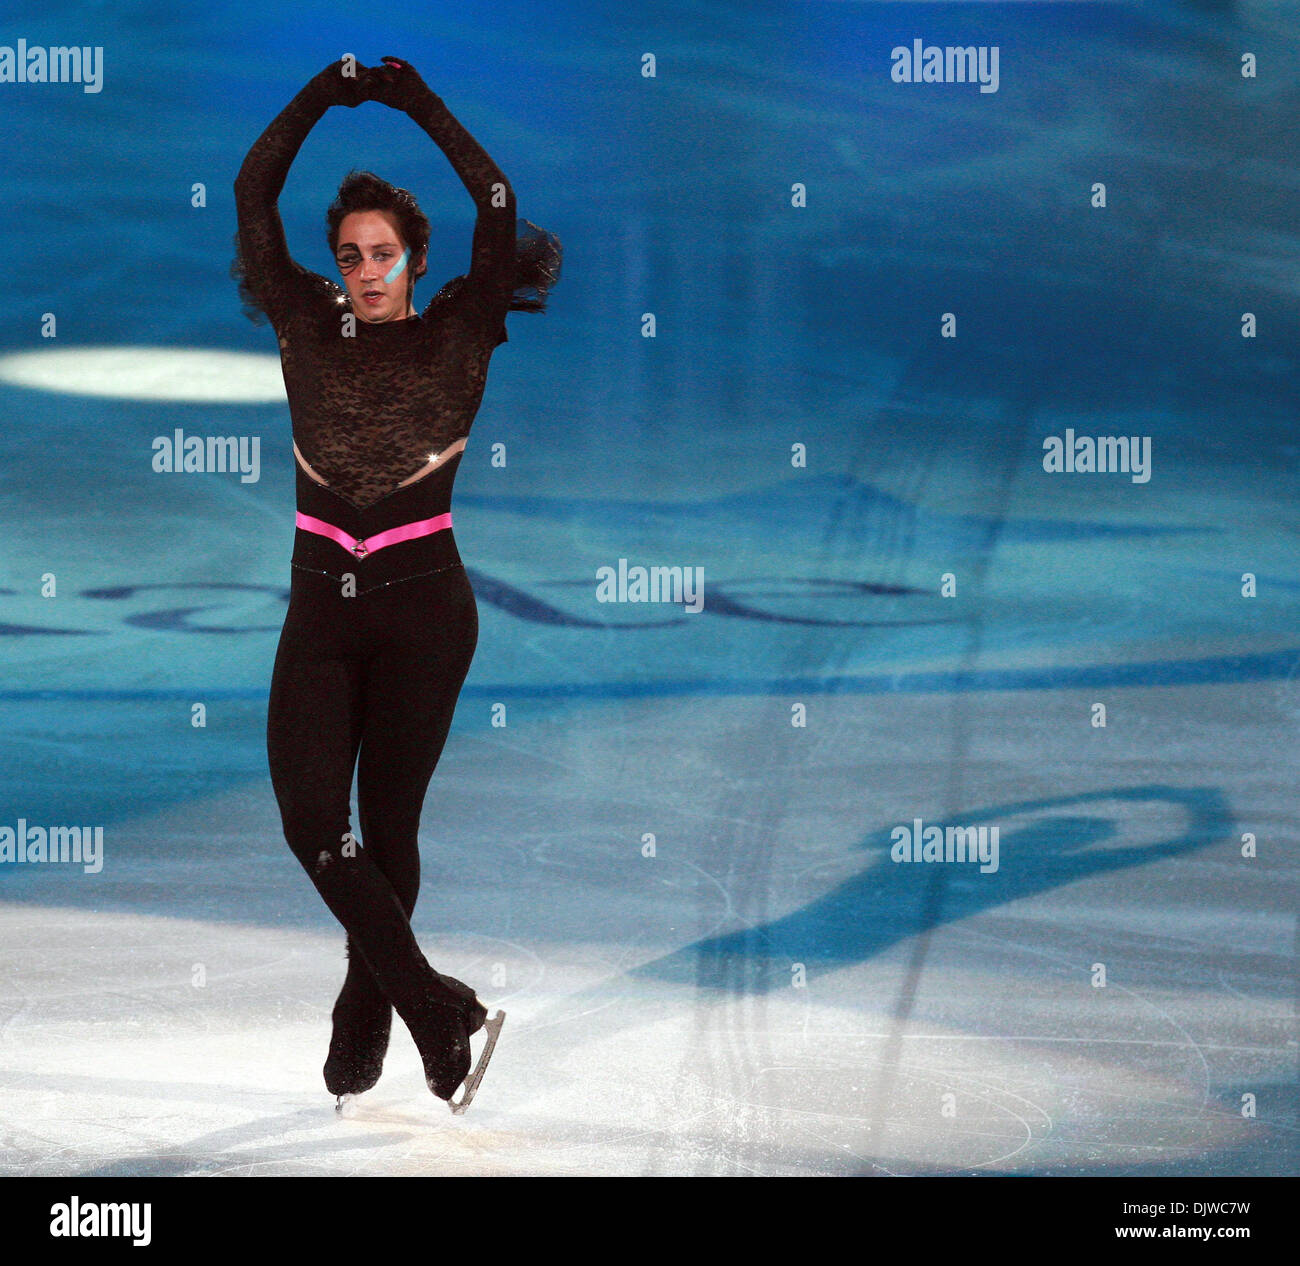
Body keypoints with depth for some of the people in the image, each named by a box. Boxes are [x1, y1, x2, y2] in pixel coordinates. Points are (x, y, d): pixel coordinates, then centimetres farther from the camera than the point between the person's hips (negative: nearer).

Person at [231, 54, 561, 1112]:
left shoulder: (456, 338, 2)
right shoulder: (307, 329, 7)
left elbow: (498, 209, -8)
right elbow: (254, 198, 3)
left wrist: (424, 109, -3)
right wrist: (318, 101, 2)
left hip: (423, 611, -2)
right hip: (322, 610, 2)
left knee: (388, 826, 5)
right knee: (312, 818, -11)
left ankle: (363, 1032, 19)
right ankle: (443, 1014, -5)